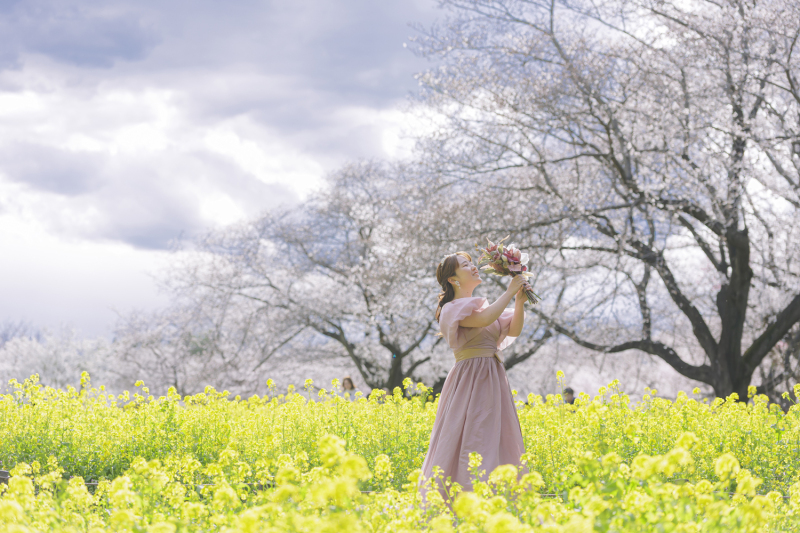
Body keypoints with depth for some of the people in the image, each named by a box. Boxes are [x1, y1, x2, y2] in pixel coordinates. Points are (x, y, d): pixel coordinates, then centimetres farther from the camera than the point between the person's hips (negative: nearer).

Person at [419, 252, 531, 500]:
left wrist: (520, 301, -4)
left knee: (496, 443, 5)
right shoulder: (453, 309, -5)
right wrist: (510, 291, -13)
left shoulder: (481, 305, 19)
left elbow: (514, 330, 11)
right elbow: (484, 320, -22)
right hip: (470, 383, -8)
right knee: (471, 442, -12)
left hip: (493, 383, 8)